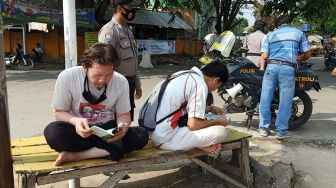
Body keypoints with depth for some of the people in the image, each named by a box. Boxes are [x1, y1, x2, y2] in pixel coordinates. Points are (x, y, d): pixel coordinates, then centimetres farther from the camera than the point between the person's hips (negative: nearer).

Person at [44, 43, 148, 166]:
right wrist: (76, 121, -29)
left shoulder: (121, 81, -11)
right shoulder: (67, 77, -17)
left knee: (141, 135, -25)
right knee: (52, 132, -32)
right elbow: (59, 112, -6)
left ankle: (76, 155, -23)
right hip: (80, 132, -2)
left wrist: (123, 127, -25)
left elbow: (123, 114, -1)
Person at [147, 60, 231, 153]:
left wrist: (210, 109, 22)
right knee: (220, 131, -14)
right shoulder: (200, 85, -17)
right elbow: (193, 124, -20)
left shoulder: (184, 75, 9)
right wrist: (218, 121, -3)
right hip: (167, 138, -10)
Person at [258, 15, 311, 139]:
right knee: (285, 101, 2)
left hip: (271, 66, 2)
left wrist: (262, 69, 15)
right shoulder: (298, 33, 16)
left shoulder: (271, 34, 18)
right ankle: (281, 131, 5)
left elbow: (264, 56, 6)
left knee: (265, 99, 7)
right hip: (288, 68, -1)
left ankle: (264, 128, 12)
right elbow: (307, 54, 13)